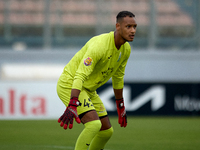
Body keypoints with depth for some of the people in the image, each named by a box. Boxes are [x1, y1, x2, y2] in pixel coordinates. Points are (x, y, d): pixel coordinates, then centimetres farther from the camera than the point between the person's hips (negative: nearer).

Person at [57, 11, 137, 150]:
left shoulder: (126, 49, -1)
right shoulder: (99, 45, -29)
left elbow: (118, 77, 16)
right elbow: (80, 76, -37)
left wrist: (120, 106, 22)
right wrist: (71, 107, -46)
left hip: (88, 89, 9)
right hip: (69, 85, -9)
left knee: (107, 131, 8)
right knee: (94, 124, -26)